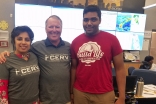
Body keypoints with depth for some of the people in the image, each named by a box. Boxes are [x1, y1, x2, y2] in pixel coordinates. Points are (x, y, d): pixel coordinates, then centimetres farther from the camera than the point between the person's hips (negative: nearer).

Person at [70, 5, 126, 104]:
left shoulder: (111, 39, -8)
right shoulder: (76, 41, 1)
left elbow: (120, 68, -5)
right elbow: (74, 68, 7)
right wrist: (71, 91, 9)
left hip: (104, 94, -2)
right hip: (79, 93, 3)